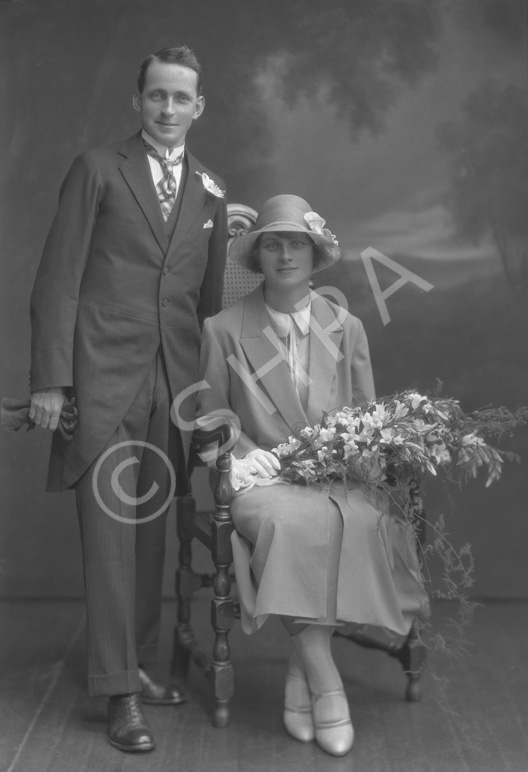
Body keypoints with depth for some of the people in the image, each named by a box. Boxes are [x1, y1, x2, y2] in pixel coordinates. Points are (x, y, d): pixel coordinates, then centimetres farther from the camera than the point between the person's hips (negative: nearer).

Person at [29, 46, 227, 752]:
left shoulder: (210, 190, 15)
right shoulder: (97, 170, 3)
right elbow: (57, 281, -2)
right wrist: (50, 379, -9)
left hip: (174, 382, 4)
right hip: (103, 379, -4)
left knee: (151, 532, 9)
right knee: (110, 532, -5)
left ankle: (140, 665, 21)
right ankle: (120, 692, 1)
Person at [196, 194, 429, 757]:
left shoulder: (346, 328, 14)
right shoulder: (224, 329, 8)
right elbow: (213, 420, 11)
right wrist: (246, 455, -8)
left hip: (336, 479, 2)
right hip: (263, 481, -2)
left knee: (358, 522, -33)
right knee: (292, 519, -36)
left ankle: (300, 675, -22)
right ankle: (323, 682, -27)